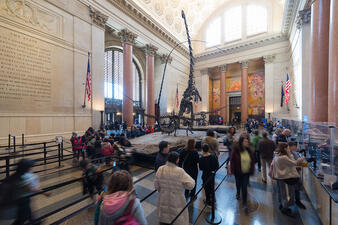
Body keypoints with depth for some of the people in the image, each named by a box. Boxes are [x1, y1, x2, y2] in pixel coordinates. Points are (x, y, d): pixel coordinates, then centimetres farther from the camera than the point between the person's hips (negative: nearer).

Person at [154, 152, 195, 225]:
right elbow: (191, 185, -23)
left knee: (164, 219, 28)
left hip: (164, 200, 4)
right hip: (176, 201, -3)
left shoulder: (160, 169, -15)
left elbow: (156, 186, -5)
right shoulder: (180, 172, -27)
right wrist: (187, 176, -6)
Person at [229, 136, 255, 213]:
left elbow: (252, 161, 5)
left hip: (246, 173, 1)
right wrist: (232, 171, -15)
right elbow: (232, 161, -13)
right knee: (238, 184, 21)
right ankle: (238, 193, 52)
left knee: (244, 187, 1)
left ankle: (244, 204, 13)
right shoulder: (235, 150, -17)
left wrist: (252, 171, 4)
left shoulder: (249, 151, -5)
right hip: (238, 172, -1)